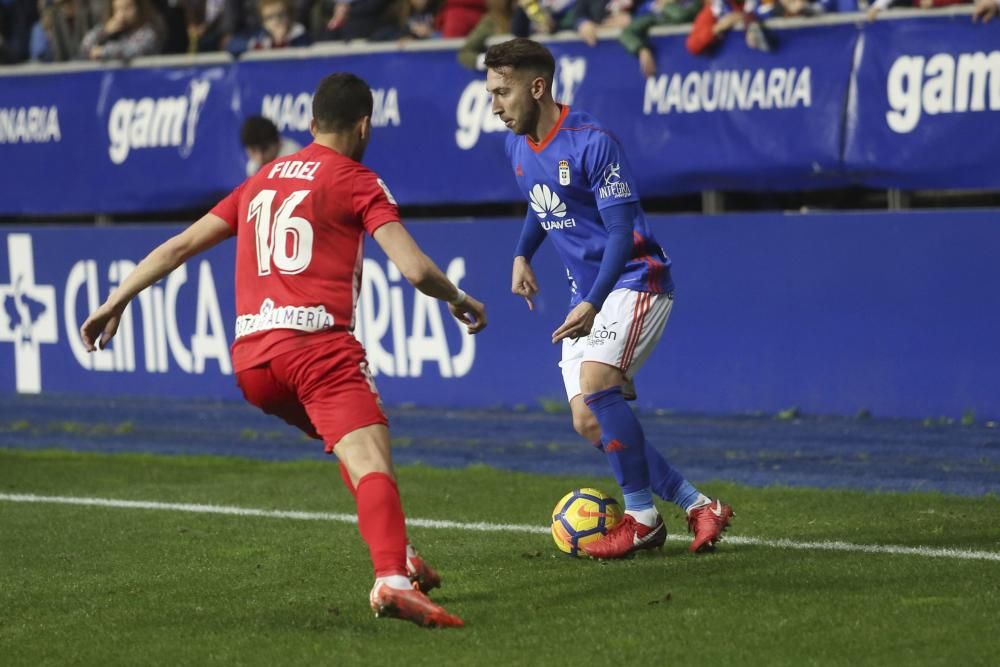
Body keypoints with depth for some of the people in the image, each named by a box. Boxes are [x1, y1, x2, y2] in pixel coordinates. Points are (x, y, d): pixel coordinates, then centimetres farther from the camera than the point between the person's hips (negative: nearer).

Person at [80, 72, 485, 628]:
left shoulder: (262, 182, 24)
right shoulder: (358, 182, 6)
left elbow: (180, 246, 23)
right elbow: (415, 269, -5)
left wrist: (116, 302, 28)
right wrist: (460, 301, 14)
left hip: (250, 359, 6)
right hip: (318, 341, -6)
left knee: (357, 443, 28)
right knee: (373, 464, -20)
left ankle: (398, 555, 20)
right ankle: (392, 577, -43)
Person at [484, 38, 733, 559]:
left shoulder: (591, 143, -20)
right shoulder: (517, 146, 5)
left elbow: (623, 232, -22)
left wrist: (591, 305, -32)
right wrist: (522, 255, 12)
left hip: (636, 279, -9)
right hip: (586, 293, 9)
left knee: (595, 385, -28)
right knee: (589, 423, 1)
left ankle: (641, 517, -15)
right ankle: (698, 506, 10)